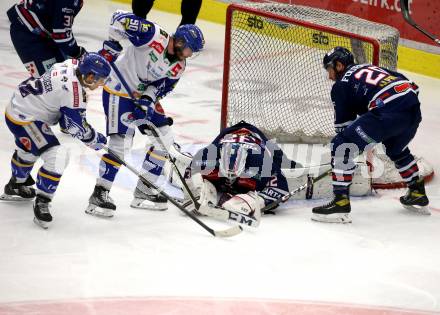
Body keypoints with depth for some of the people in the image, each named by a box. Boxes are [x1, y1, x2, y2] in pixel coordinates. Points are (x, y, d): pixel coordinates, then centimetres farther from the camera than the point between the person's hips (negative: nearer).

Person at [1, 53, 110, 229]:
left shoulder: (70, 65, -5)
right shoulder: (74, 92, -28)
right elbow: (76, 127, -18)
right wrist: (97, 140, -1)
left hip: (17, 106, 10)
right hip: (24, 119, -10)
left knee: (28, 151, 34)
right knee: (57, 156, -16)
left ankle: (15, 187, 59)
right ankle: (41, 203, -5)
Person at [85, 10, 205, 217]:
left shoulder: (178, 67, 0)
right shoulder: (153, 35, -23)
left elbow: (162, 86, -2)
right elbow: (120, 18, -23)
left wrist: (147, 99, -20)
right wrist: (112, 45, -23)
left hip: (144, 94, 9)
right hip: (119, 89, -9)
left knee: (164, 138, 8)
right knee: (121, 142, -17)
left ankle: (143, 192, 16)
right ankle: (99, 194, -8)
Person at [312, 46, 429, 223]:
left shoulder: (341, 84, 13)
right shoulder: (372, 68, 32)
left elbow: (343, 123, 14)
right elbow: (412, 85, 27)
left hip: (388, 112, -8)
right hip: (414, 109, 8)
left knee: (342, 146, -2)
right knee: (397, 150, 37)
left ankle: (341, 202, -9)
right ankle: (417, 194, 46)